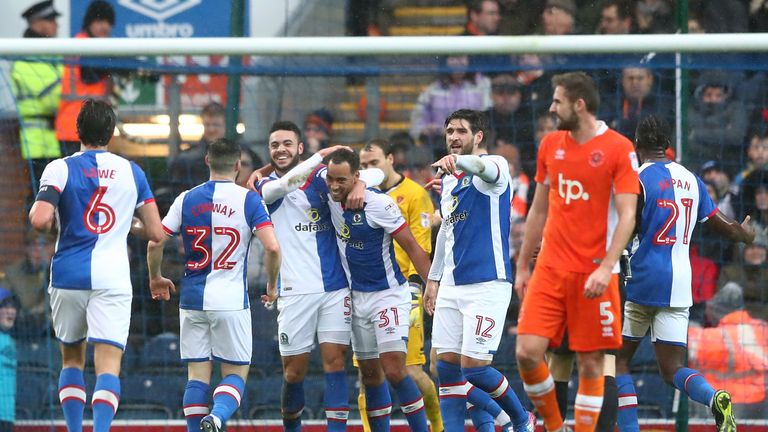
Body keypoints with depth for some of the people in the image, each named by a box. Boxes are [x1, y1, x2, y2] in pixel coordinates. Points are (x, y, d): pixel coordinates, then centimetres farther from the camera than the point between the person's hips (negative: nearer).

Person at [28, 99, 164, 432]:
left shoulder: (60, 169, -1)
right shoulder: (132, 172, 7)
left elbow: (39, 221, -16)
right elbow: (156, 232, 9)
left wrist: (38, 210, 8)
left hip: (68, 277, 0)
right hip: (112, 279, 0)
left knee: (71, 358, 20)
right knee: (108, 365, -7)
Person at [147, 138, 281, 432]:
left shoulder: (187, 199, 4)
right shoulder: (249, 200, -4)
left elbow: (155, 243, 3)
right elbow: (272, 247, -14)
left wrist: (156, 278, 20)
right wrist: (272, 283, 4)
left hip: (192, 298, 3)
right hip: (231, 300, -2)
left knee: (197, 374, 9)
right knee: (236, 372, 4)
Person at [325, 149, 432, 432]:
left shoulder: (379, 204, -20)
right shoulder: (331, 199, -3)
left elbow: (412, 248, -14)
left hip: (390, 295, -7)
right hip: (358, 298, 7)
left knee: (394, 370, -16)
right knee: (370, 374, 8)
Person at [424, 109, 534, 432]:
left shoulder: (495, 166, -7)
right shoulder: (449, 179, 17)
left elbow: (487, 168, -33)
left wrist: (458, 161, -54)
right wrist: (434, 278, 26)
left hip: (487, 284, -8)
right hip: (451, 285, 8)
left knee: (474, 367, -11)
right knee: (447, 366, 1)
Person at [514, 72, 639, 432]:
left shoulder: (619, 149, -6)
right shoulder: (550, 145, 10)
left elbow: (627, 216, -11)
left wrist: (606, 268, -21)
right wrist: (522, 266, 16)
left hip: (594, 273, -4)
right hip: (550, 268, 4)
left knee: (590, 362, -1)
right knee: (527, 351, -7)